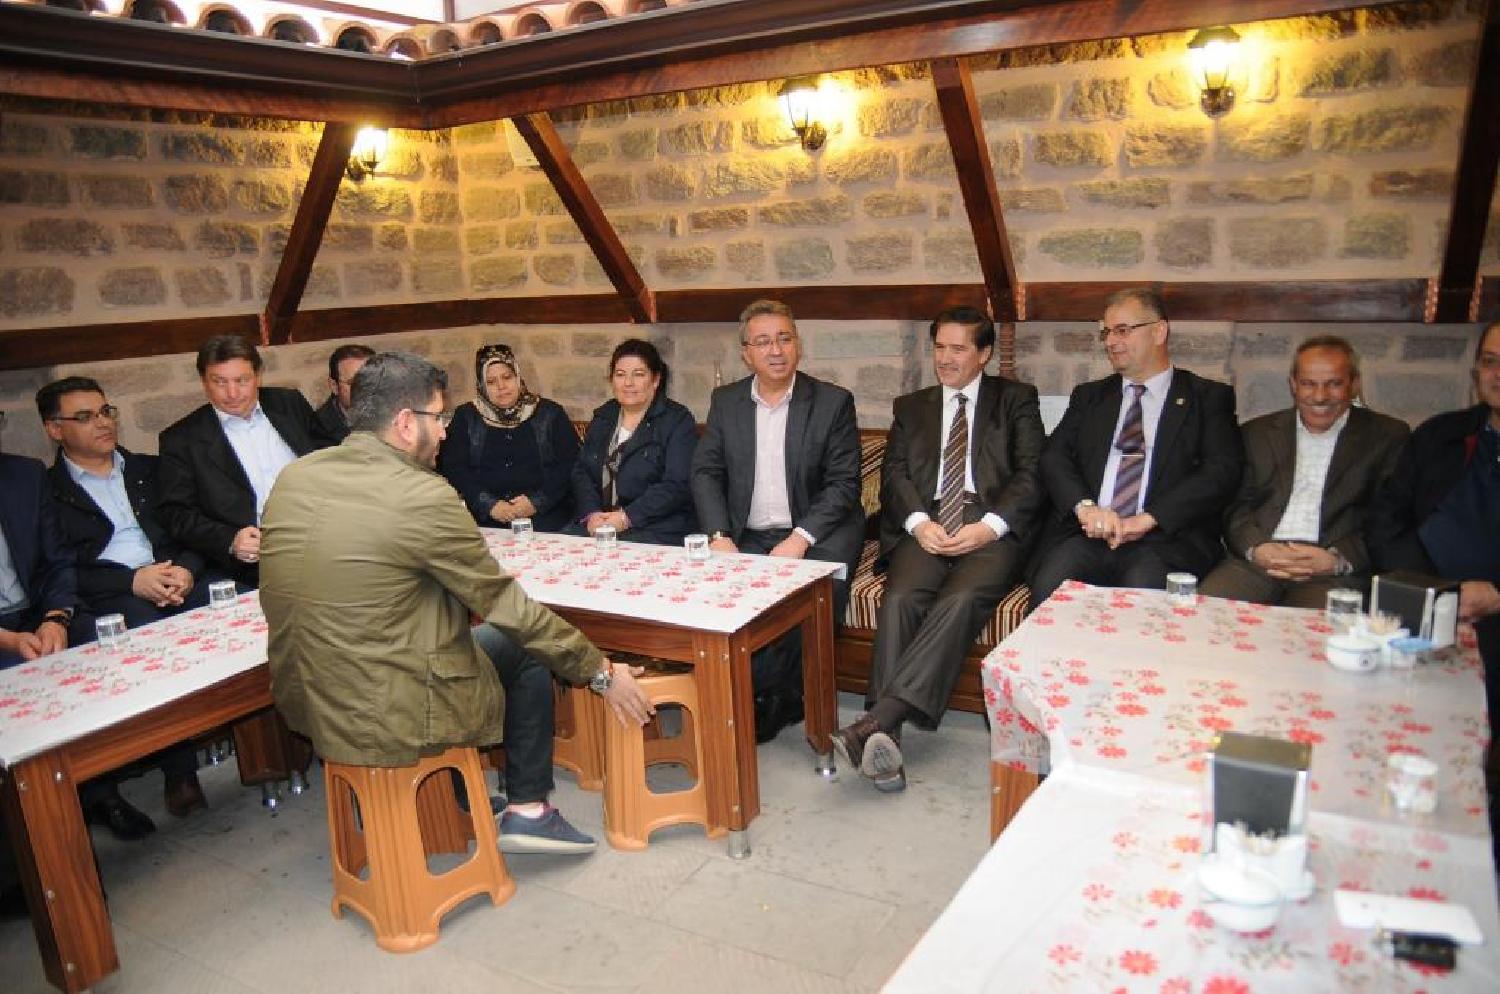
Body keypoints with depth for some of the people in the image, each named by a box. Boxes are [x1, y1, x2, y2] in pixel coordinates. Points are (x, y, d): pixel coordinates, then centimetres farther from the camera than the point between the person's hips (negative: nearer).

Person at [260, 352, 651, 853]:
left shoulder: (292, 478, 0)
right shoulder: (423, 496, -21)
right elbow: (510, 606, -14)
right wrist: (601, 673, -2)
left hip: (301, 707, 7)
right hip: (392, 722, -7)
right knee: (528, 647, 14)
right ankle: (528, 810, 19)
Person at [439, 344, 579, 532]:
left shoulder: (550, 413, 11)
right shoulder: (466, 417, 14)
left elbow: (570, 465, 3)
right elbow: (452, 467, 4)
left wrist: (537, 502, -10)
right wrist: (489, 505, -9)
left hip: (545, 515, 0)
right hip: (483, 519, 0)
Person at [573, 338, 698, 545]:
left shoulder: (678, 420, 0)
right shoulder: (602, 418, 18)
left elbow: (677, 485, -11)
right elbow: (581, 472, 11)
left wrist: (627, 517, -18)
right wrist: (591, 514, -9)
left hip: (656, 529, -4)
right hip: (596, 525, 5)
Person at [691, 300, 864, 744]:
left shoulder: (833, 402, -1)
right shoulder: (725, 401, 10)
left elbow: (844, 485, -6)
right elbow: (705, 472, 6)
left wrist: (800, 539, -19)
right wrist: (718, 536, -10)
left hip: (814, 536, -3)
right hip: (746, 537, 3)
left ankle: (759, 700, -8)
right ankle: (783, 701, -8)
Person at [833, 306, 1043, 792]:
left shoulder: (1016, 399, 17)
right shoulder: (911, 407, 25)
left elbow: (1030, 473, 5)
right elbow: (894, 473, 12)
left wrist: (989, 527, -12)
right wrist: (919, 522, -9)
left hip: (991, 528, -2)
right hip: (926, 527, 2)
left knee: (962, 599, -33)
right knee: (900, 598, -29)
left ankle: (878, 719, -39)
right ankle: (885, 735, -34)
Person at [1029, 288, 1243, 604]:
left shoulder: (1209, 397, 12)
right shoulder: (1089, 396, 22)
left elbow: (1223, 470, -3)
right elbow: (1054, 456, 9)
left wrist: (1146, 519, -14)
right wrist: (1085, 506, -12)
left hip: (1167, 539, -2)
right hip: (1085, 535, 3)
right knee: (1048, 589, -28)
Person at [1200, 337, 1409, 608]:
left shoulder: (1387, 436, 12)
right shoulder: (1257, 433, 18)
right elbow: (1236, 505, 13)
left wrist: (1336, 559, -12)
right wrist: (1256, 548, -9)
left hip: (1334, 574, -2)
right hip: (1256, 563, 3)